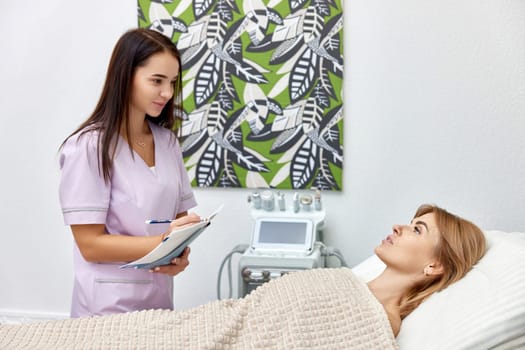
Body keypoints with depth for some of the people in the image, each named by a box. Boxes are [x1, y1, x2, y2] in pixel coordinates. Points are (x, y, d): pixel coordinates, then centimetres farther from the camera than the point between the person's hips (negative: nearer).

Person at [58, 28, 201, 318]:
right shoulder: (88, 146, -16)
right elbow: (91, 245, -17)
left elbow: (180, 215, 8)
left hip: (160, 298, 6)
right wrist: (163, 243, -27)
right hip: (109, 306, -6)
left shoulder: (168, 141, 3)